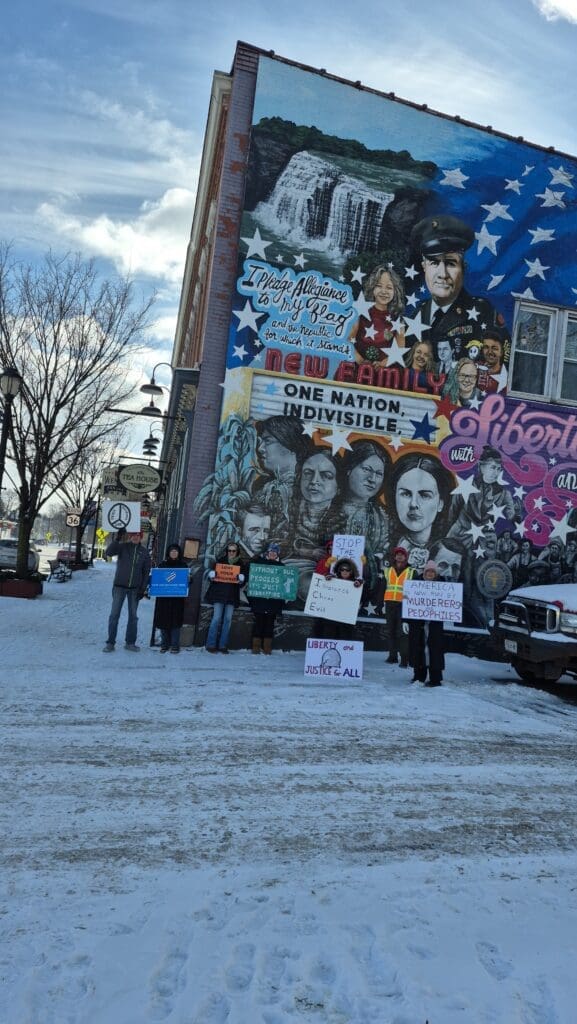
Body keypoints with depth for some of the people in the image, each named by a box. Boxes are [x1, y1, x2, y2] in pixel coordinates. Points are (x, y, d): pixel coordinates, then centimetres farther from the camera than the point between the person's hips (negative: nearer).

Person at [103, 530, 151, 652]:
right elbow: (108, 552, -20)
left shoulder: (144, 552, 4)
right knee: (114, 614, -1)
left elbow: (146, 572, 6)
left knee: (133, 616, 8)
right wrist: (117, 539, -30)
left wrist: (143, 589, 0)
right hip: (120, 586, -2)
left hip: (135, 588, 2)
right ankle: (110, 642, 5)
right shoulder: (122, 546, -3)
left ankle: (130, 642, 16)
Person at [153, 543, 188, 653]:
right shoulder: (162, 565, 11)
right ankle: (164, 644, 13)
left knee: (175, 621, -3)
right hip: (163, 597, 2)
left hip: (177, 598, -1)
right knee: (163, 620, 2)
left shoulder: (183, 565, 8)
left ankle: (175, 645, 4)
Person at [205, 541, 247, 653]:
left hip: (232, 596, 2)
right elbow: (211, 574, 7)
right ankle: (211, 645, -3)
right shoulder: (220, 561, 7)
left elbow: (243, 580, 9)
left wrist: (240, 580, -13)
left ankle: (223, 645, 7)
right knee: (217, 618, -8)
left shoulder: (241, 564, 10)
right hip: (219, 594, -2)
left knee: (228, 620, 1)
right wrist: (212, 577, -15)